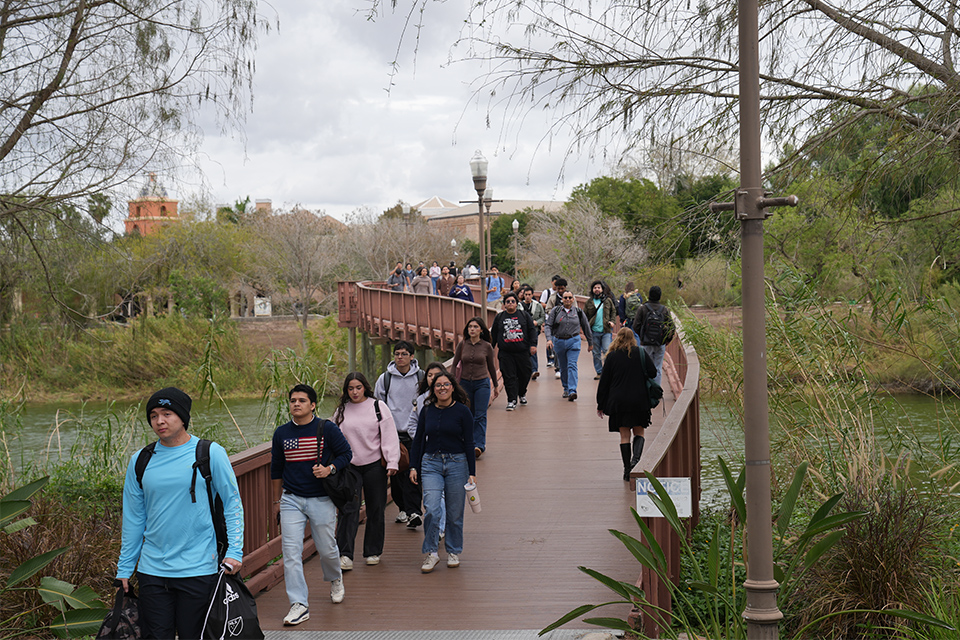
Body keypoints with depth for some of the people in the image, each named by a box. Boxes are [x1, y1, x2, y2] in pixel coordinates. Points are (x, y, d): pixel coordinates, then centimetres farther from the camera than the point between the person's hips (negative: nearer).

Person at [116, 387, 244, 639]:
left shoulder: (210, 453, -3)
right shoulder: (140, 460, 7)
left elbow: (233, 504, 0)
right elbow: (133, 518, 13)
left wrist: (234, 551, -10)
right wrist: (124, 568, 12)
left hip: (198, 569, -3)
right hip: (152, 569, 3)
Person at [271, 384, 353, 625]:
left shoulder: (327, 429, -5)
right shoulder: (281, 433, 3)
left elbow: (346, 453, 2)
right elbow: (276, 468, 14)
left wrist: (330, 469, -16)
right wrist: (277, 499, 19)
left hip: (321, 500, -2)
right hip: (291, 499, 2)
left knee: (326, 548, 8)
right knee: (291, 551, -7)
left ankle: (335, 579, 42)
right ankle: (299, 605, -3)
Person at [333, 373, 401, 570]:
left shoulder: (378, 407, 0)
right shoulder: (341, 411, 7)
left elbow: (389, 436, -2)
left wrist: (392, 463, -9)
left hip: (374, 466, -1)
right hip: (349, 466, 1)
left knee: (376, 510, 6)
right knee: (348, 510, -9)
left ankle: (373, 552, 19)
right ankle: (345, 555, -10)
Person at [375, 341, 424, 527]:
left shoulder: (420, 377, 3)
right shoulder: (385, 378, 4)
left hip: (415, 434, -1)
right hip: (392, 433, 1)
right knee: (396, 473, 3)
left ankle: (413, 511, -10)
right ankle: (403, 508, 18)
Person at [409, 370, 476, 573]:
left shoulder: (462, 411, -1)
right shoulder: (427, 411, 7)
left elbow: (469, 444, -1)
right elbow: (418, 440, 13)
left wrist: (472, 473, -5)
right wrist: (413, 467, 6)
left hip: (457, 464, -1)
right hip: (430, 464, 2)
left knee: (455, 512, 5)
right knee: (431, 510, -12)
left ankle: (453, 552, 23)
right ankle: (430, 553, 0)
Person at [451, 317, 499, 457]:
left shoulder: (487, 346, -2)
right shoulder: (462, 344, 0)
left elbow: (491, 367, 10)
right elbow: (454, 365, 7)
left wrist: (495, 386, 18)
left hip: (482, 384, -2)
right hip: (465, 383, 2)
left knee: (480, 416, -9)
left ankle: (479, 445, -12)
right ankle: (470, 442, 20)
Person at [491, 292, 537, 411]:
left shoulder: (524, 315, 8)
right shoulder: (499, 317, 10)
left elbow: (532, 330, 7)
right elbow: (493, 334, 17)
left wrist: (533, 345, -3)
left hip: (523, 351, 0)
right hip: (506, 353, 0)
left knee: (524, 375, 7)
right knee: (509, 377, -5)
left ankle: (522, 394, 33)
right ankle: (511, 400, -1)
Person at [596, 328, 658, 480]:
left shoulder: (612, 356, -1)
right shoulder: (641, 353, -1)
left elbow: (604, 381, 1)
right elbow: (653, 372, -2)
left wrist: (600, 405, 9)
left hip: (618, 402, 0)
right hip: (639, 400, 0)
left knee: (624, 435, 6)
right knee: (639, 432, 12)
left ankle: (627, 469, 4)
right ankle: (636, 457, -14)